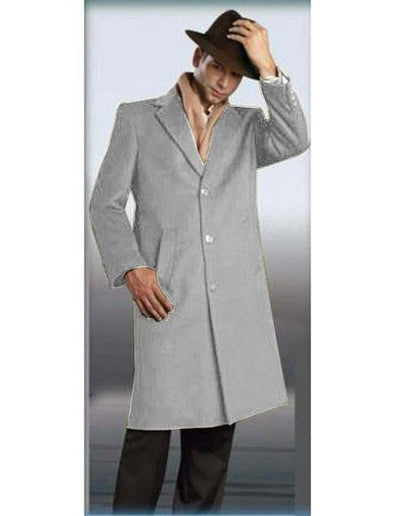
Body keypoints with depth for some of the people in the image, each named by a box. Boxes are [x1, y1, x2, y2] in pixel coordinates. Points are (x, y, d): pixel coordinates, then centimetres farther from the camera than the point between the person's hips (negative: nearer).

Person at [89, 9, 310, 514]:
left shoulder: (248, 126, 15)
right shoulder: (137, 118, 9)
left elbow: (294, 142, -7)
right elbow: (106, 203, 6)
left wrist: (267, 66, -11)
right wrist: (131, 269, -8)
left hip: (235, 300, 3)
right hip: (166, 295, -2)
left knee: (216, 427, 9)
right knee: (151, 424, -4)